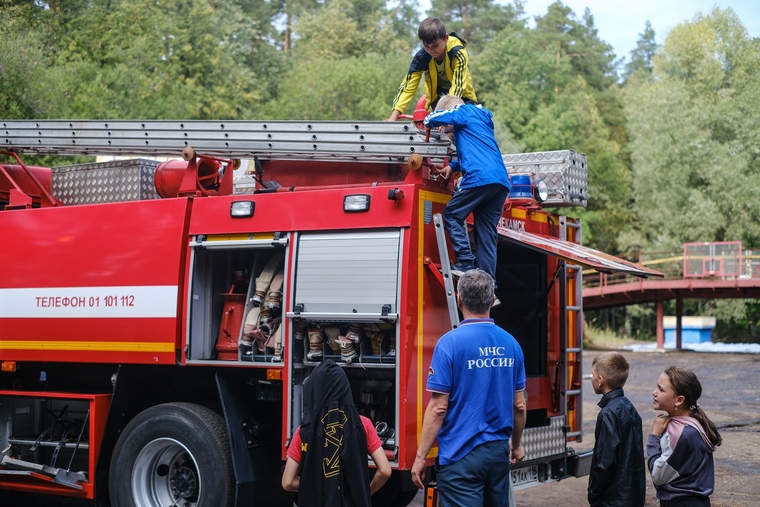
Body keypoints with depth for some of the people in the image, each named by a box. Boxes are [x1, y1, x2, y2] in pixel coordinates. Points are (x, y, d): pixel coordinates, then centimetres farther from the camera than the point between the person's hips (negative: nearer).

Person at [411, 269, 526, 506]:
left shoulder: (450, 342, -13)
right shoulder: (511, 344, 3)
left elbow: (438, 408, -14)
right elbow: (519, 405, 9)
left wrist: (421, 456, -7)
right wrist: (516, 444, 25)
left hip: (461, 454, -5)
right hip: (499, 451, 6)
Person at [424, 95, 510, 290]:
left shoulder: (464, 111, 8)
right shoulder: (481, 118, 33)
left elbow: (432, 118, 0)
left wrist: (428, 121, 22)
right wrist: (453, 166, 26)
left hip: (481, 177, -8)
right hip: (501, 181, 8)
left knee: (451, 215, 4)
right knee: (486, 232, 6)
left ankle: (466, 264, -7)